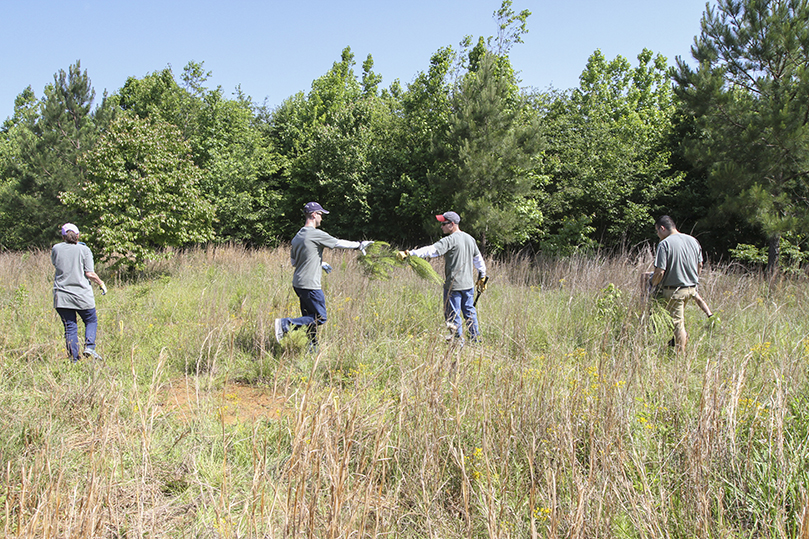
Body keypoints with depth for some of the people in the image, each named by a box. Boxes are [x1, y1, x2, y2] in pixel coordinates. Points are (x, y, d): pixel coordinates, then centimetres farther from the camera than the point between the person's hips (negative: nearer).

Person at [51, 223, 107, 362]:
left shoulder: (56, 249, 3)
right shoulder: (84, 249, -4)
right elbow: (89, 273, -7)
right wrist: (101, 284, 7)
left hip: (61, 296, 2)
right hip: (82, 294, -2)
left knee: (70, 327, 7)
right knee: (91, 321, 16)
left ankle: (74, 359, 5)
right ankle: (89, 346, -4)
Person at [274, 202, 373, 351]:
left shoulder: (297, 237, 13)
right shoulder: (316, 234, -13)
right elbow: (339, 243, -5)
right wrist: (359, 245, 10)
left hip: (298, 284, 9)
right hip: (310, 285, -9)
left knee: (310, 317, 14)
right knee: (320, 318, -3)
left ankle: (312, 350, 16)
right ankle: (285, 324, -12)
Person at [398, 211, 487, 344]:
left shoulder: (450, 240, -14)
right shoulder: (470, 239, 11)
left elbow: (431, 250, -26)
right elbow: (478, 259, 20)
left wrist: (409, 253, -31)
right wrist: (482, 276, 32)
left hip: (454, 285, -8)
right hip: (469, 284, 8)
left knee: (453, 315, 2)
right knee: (469, 312, 17)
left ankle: (459, 342, 7)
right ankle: (476, 340, 24)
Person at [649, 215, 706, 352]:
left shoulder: (664, 244, -16)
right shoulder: (693, 241, 5)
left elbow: (660, 271, -19)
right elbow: (700, 265, 14)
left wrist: (653, 284, -2)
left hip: (674, 290, -7)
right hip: (692, 288, 7)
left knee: (677, 323, 1)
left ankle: (681, 354, 7)